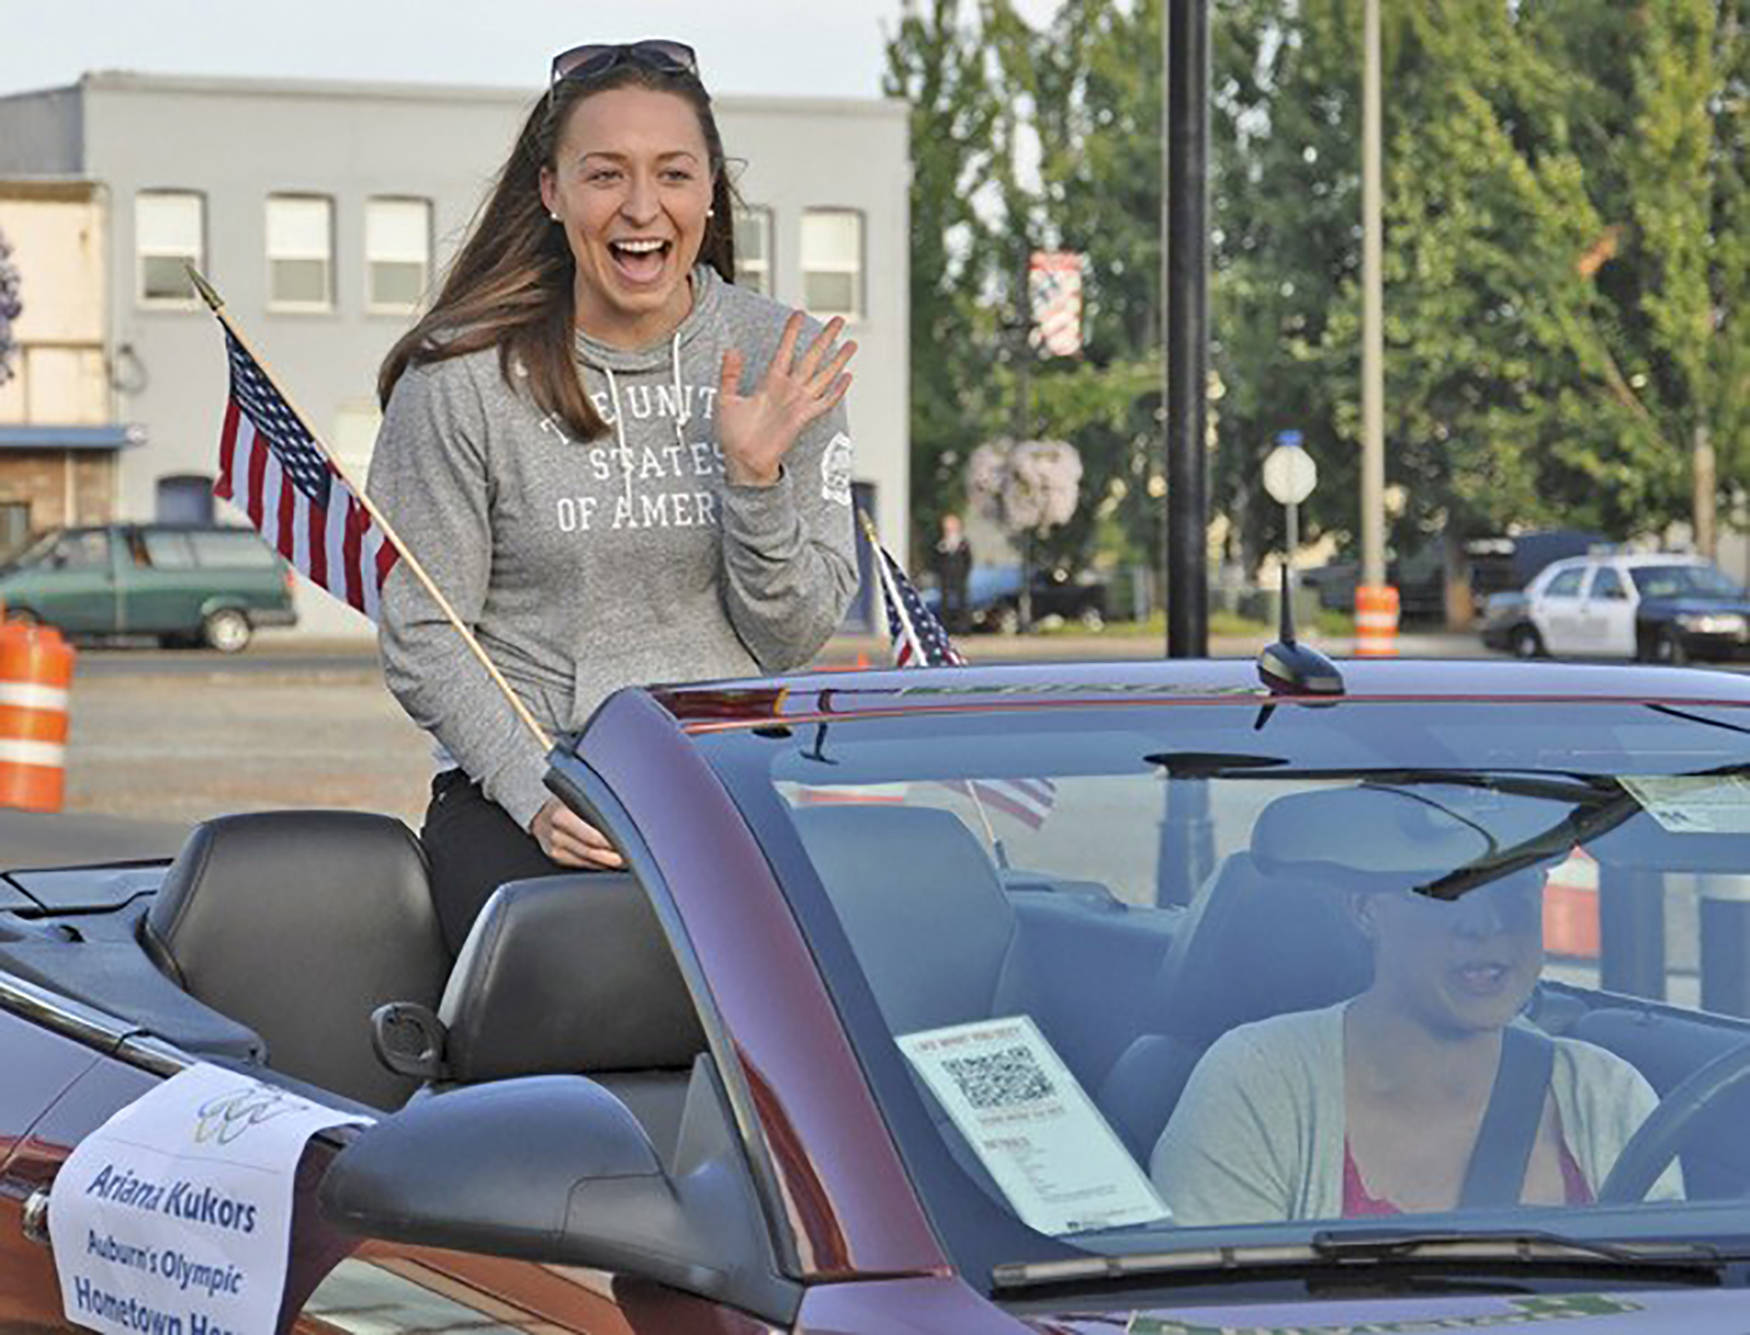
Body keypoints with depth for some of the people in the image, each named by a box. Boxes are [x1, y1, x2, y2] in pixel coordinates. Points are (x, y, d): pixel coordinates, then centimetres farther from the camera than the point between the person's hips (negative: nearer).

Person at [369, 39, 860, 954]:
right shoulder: (464, 380, -2)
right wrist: (538, 795, -14)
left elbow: (792, 640, 6)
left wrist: (755, 476, -10)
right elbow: (419, 638, -1)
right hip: (517, 791, -2)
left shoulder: (781, 359, 6)